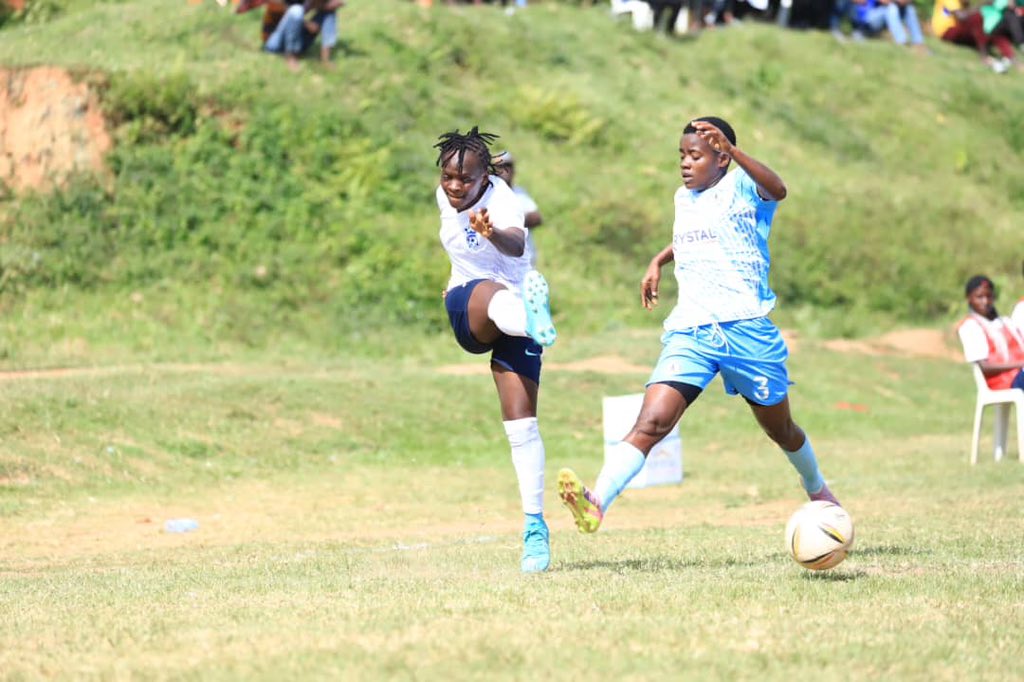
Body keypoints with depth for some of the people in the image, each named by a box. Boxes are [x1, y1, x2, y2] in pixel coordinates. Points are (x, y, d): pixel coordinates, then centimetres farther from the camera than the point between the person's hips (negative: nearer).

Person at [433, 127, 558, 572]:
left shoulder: (500, 201, -22)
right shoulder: (445, 197, -1)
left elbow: (516, 244, -46)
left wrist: (494, 234, -68)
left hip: (510, 319, -3)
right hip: (464, 312, 3)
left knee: (521, 423, -13)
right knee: (491, 294, -37)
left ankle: (535, 527, -6)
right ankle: (534, 321, -74)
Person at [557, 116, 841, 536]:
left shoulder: (741, 186, -4)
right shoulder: (683, 199, 16)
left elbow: (777, 190, -29)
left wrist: (732, 150, -41)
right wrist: (658, 261, 24)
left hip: (746, 327, -4)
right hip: (689, 330, 4)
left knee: (780, 429, 15)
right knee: (650, 423, -18)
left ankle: (817, 489, 45)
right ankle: (596, 503, -37)